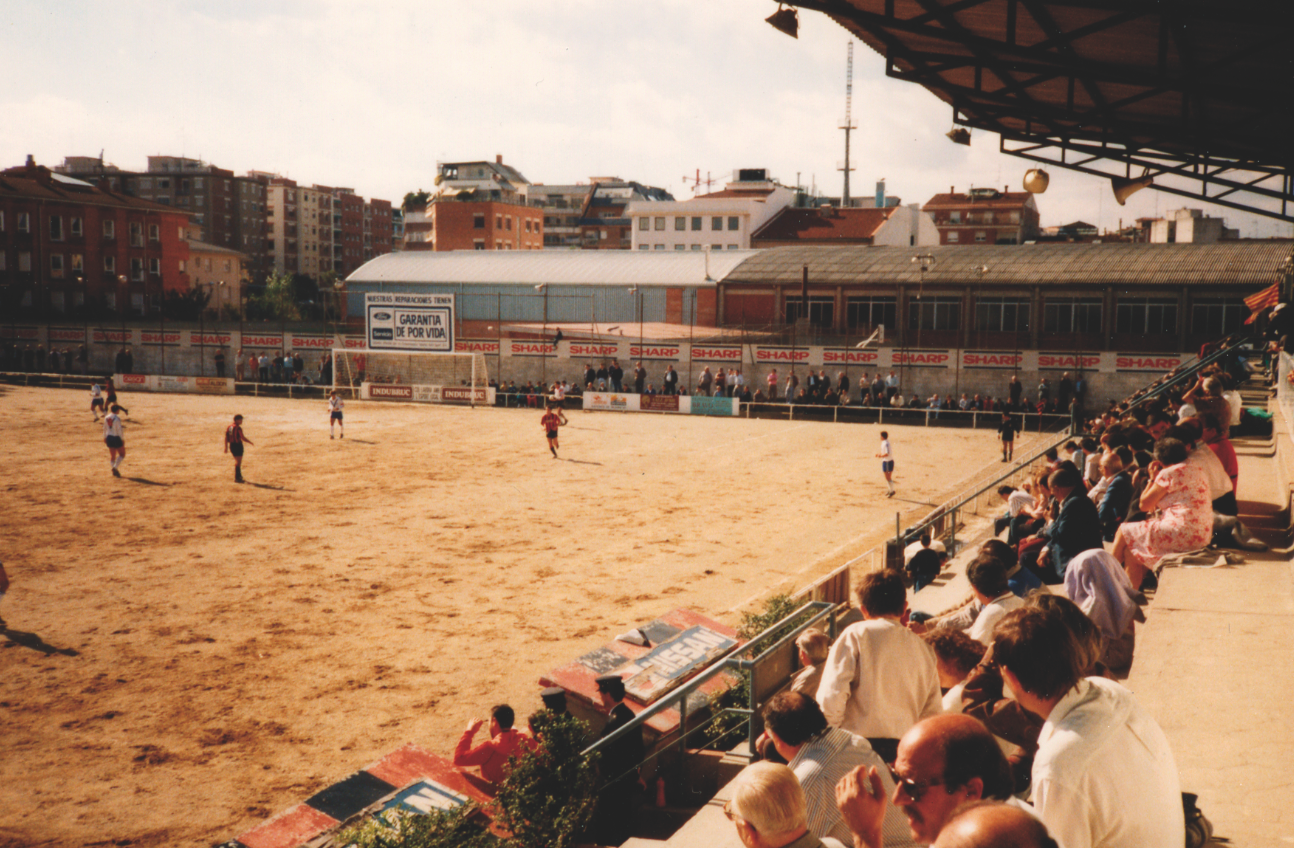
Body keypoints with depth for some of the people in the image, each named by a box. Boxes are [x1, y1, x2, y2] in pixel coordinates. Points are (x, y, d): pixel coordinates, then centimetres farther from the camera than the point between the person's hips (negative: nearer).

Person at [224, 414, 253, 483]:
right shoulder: (238, 428, -17)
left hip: (231, 446, 8)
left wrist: (226, 447, 15)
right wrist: (251, 442, -4)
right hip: (238, 446, -8)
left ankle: (239, 476, 33)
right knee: (238, 462, -1)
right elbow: (243, 438, -18)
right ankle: (237, 478, -2)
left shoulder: (229, 427, 7)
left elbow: (226, 438, 10)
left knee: (237, 461, 22)